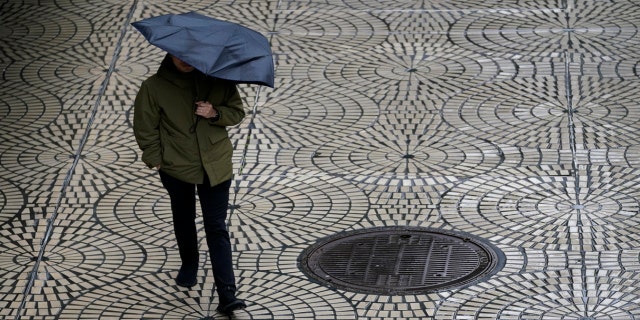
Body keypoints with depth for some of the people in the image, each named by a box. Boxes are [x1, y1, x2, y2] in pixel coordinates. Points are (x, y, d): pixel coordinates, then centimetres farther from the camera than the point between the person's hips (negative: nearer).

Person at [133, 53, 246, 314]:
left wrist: (215, 113, -20)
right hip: (176, 167, 1)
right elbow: (145, 127, -4)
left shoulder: (218, 79, -7)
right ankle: (189, 265, 49)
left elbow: (237, 112, -1)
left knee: (217, 228, -4)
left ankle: (227, 295, -7)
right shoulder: (154, 87, -11)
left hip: (216, 166, 0)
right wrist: (155, 158, -7)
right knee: (184, 221, 21)